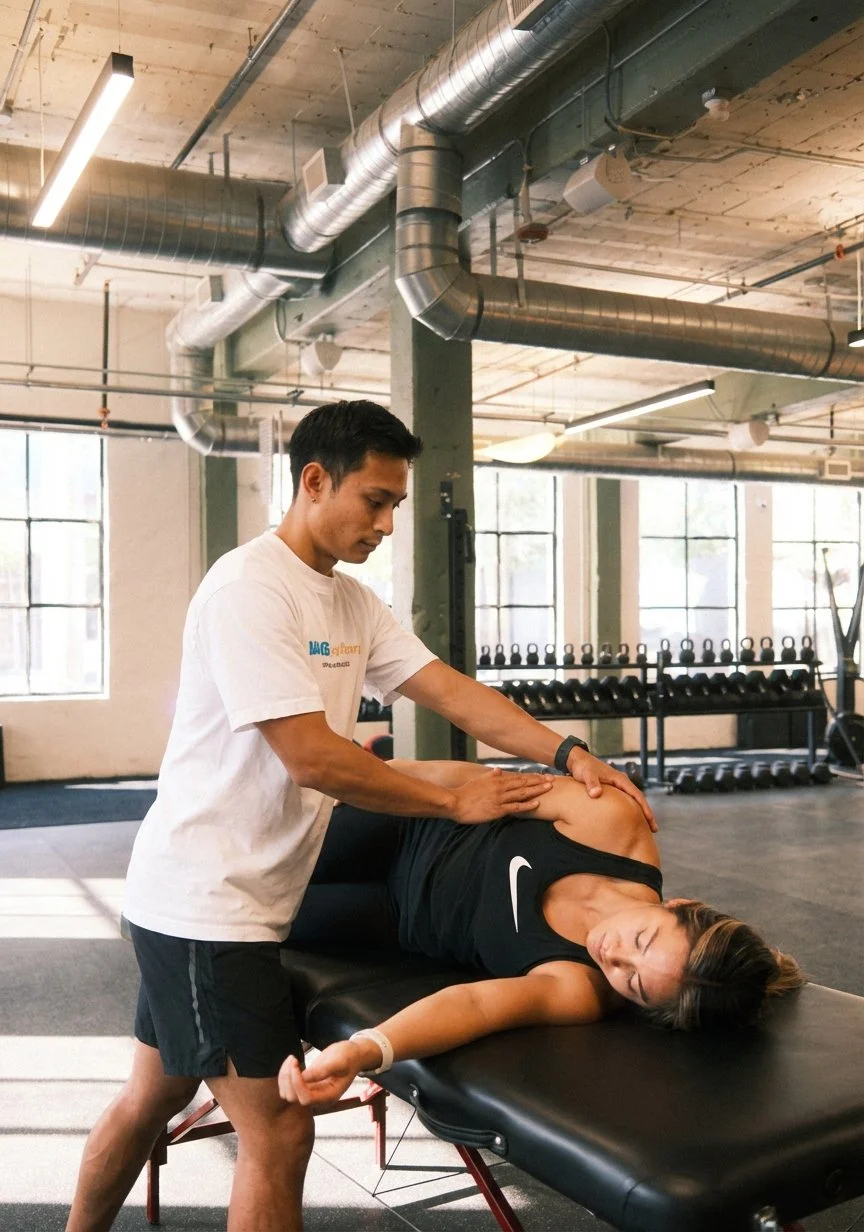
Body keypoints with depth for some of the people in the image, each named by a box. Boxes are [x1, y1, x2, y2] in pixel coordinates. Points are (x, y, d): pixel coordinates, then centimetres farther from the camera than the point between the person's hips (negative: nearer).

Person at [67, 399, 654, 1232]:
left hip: (219, 898, 9)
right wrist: (455, 801, -15)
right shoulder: (250, 589, -19)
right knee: (278, 1133, -2)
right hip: (207, 903, -9)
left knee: (152, 1096, 23)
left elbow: (451, 691, 2)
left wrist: (568, 754, -11)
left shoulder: (351, 602, 9)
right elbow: (312, 758, -24)